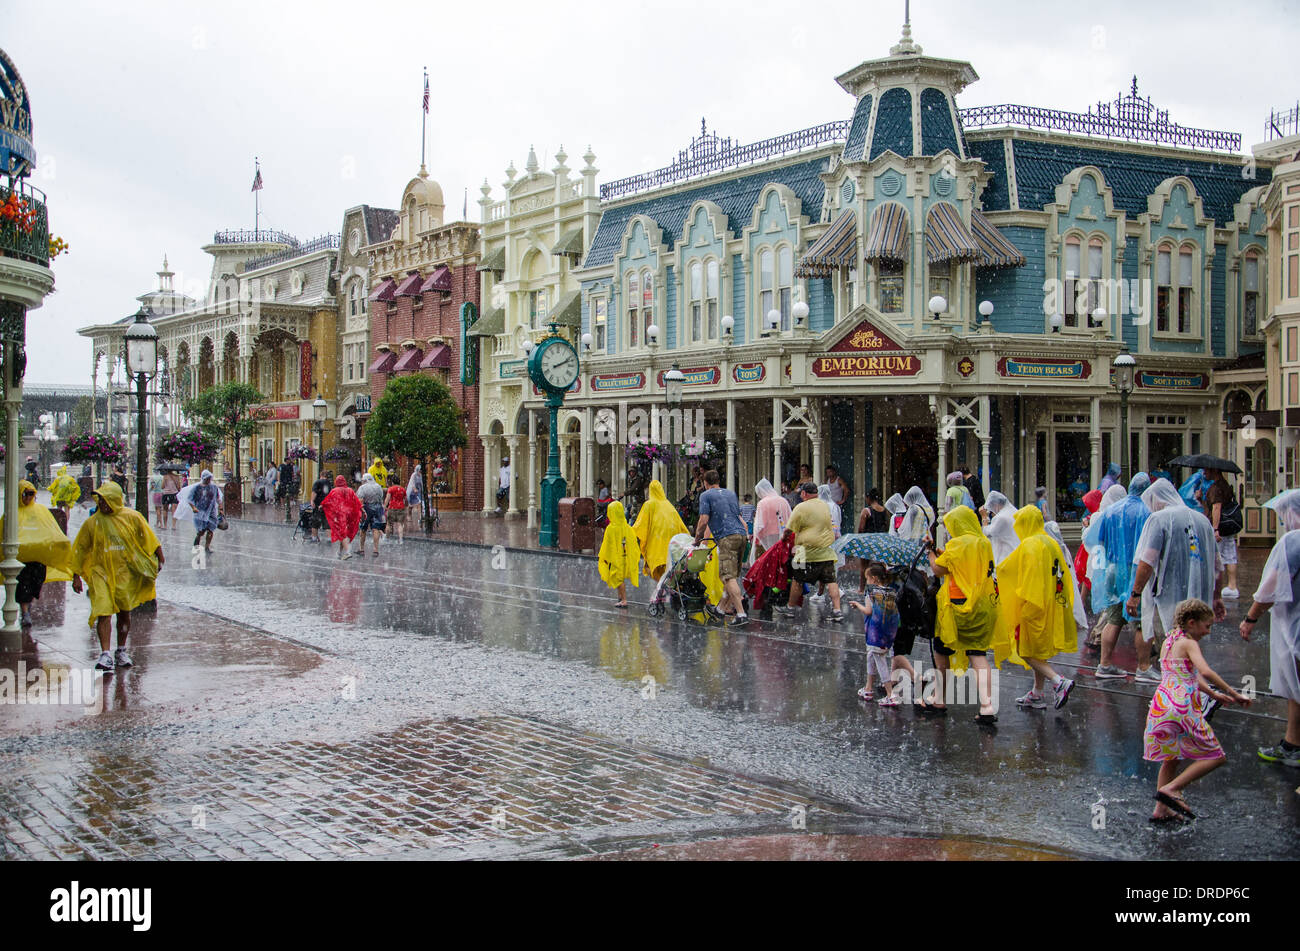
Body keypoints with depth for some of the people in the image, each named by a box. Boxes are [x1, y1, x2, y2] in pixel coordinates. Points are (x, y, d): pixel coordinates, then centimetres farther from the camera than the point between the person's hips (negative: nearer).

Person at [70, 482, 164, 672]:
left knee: (124, 613, 12)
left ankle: (121, 651, 28)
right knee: (103, 613, -13)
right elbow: (80, 549, 5)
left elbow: (149, 539, 7)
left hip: (126, 573, 1)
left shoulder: (132, 517, -3)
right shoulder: (92, 523, -2)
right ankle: (105, 655, -13)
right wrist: (76, 576, 4)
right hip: (101, 573, -1)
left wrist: (159, 558, 4)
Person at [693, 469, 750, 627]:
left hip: (727, 538, -8)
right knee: (733, 574, 16)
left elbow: (704, 520, -5)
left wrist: (697, 538, 8)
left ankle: (741, 614, -22)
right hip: (741, 534, 8)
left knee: (729, 577, -12)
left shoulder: (706, 496, 3)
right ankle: (722, 607, 27)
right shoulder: (731, 493, 23)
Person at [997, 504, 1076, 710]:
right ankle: (1037, 694, 19)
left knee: (1026, 651, -1)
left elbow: (1004, 569, -13)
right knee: (1041, 650, 16)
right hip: (1052, 605, 8)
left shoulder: (1028, 545, -15)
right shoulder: (1051, 543, 10)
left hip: (1034, 606, -8)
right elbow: (1063, 571, 15)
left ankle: (1058, 681, -15)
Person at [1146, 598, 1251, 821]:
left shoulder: (1168, 642, 18)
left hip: (1160, 707, 8)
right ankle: (1171, 789, -9)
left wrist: (1214, 694, 26)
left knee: (1171, 759, 21)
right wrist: (1233, 694, -18)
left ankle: (1162, 810, 18)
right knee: (1215, 757, 1)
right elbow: (1205, 672, -23)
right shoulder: (1189, 644, -7)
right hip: (1183, 708, -8)